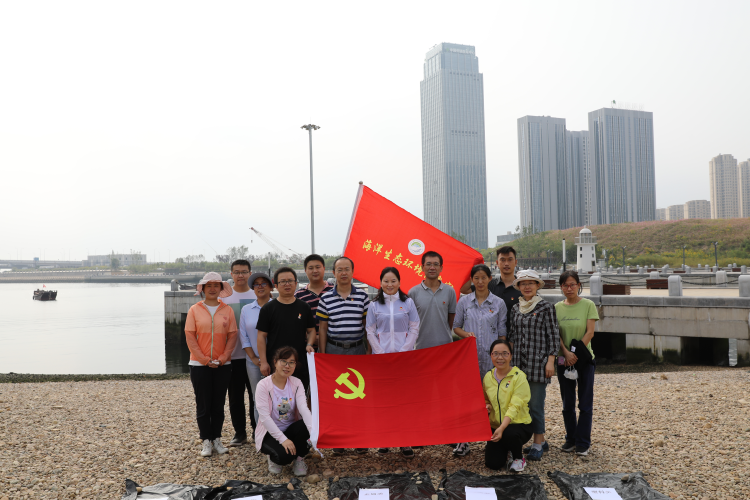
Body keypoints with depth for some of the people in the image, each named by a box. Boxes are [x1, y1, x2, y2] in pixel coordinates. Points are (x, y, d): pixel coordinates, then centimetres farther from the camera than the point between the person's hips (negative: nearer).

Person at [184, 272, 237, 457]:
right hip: (199, 365, -1)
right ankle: (207, 442, 14)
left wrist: (222, 358, -10)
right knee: (203, 405, 4)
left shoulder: (227, 310, 3)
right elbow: (190, 337, -5)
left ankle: (217, 439, 20)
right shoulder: (195, 310, -1)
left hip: (223, 365, 1)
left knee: (218, 404, 9)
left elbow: (232, 336, 1)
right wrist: (205, 360, -10)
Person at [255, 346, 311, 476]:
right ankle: (274, 458, 6)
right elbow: (264, 417, -20)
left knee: (305, 426, -30)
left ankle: (299, 460, -3)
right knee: (284, 456, -32)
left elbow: (303, 408, -17)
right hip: (270, 433, -4)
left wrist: (313, 429, -37)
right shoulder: (263, 385, -13)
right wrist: (283, 439, -29)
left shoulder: (296, 383, -2)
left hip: (291, 429, 4)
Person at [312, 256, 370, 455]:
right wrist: (322, 354, 2)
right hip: (334, 350, 0)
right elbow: (323, 328, 4)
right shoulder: (326, 299, 1)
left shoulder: (362, 296, 2)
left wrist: (369, 350, 2)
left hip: (357, 349, 0)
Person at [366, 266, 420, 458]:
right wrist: (382, 354, -5)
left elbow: (414, 329, 3)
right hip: (381, 357, 1)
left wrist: (403, 352, -6)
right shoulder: (374, 306, 6)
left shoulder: (408, 303, 5)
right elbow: (370, 333, 5)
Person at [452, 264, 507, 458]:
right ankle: (463, 440, 3)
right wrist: (465, 334, -10)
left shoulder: (498, 303, 4)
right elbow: (456, 326, 11)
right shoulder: (464, 301, 6)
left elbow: (502, 333, 6)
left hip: (490, 356, 0)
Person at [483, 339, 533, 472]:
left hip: (519, 424, -4)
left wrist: (502, 428, -34)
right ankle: (503, 449, 25)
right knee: (493, 464, -11)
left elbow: (515, 406, -22)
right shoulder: (488, 376, 2)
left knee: (509, 434, -37)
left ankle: (519, 458, -3)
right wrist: (487, 406, -7)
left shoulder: (519, 376, -13)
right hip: (495, 425, 4)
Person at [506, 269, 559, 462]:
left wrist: (550, 361, -9)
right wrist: (510, 357, 9)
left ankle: (538, 445, 5)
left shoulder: (546, 307, -4)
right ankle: (541, 441, 22)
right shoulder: (516, 309, 11)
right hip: (520, 363, 6)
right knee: (524, 402, 9)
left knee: (535, 404, -6)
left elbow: (553, 336, -4)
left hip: (538, 363, -6)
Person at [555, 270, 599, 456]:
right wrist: (566, 352, -15)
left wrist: (576, 354, -14)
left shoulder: (588, 305, -3)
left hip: (584, 359, -3)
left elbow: (590, 332, -8)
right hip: (564, 359, 3)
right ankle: (571, 439, 22)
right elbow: (556, 334, 0)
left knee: (585, 403, 2)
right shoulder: (557, 307, 4)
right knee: (567, 404, 10)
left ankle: (583, 443, 11)